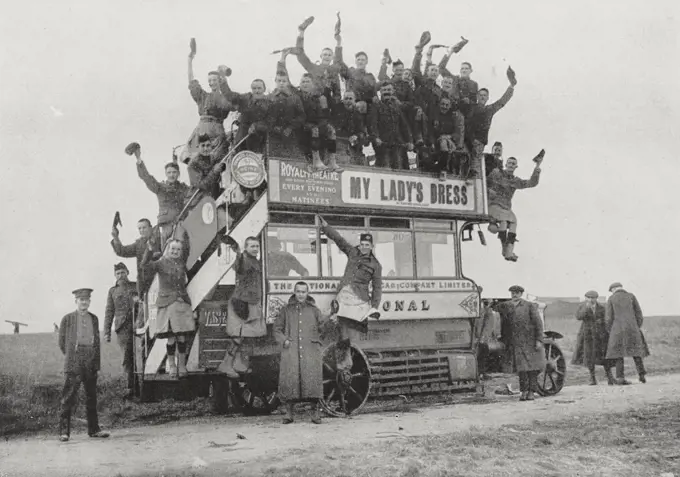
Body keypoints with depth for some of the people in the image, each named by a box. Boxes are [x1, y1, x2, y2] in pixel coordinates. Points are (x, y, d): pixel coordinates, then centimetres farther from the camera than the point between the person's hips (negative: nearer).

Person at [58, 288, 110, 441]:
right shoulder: (67, 319, 2)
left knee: (91, 396, 9)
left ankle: (94, 429, 15)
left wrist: (97, 363, 10)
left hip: (91, 362, 4)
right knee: (70, 396, -7)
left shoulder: (94, 319, 13)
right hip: (74, 364, -4)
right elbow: (62, 342, 6)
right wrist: (71, 357, 6)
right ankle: (64, 431, -3)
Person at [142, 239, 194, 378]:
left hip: (182, 303, 3)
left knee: (182, 337, 1)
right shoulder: (161, 263, -2)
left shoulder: (182, 263, 12)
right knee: (171, 338, -3)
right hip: (167, 303, -3)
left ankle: (182, 365, 14)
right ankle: (171, 365, 14)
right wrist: (149, 250, -28)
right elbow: (146, 267, -17)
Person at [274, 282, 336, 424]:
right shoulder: (286, 310, 18)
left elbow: (321, 329, 16)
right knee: (289, 376, -18)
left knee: (313, 374, -18)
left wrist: (330, 323, -3)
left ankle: (316, 412, -12)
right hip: (291, 348, 0)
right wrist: (283, 340, 1)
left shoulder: (314, 310, 19)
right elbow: (277, 329, 19)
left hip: (310, 348, 0)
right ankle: (289, 412, -9)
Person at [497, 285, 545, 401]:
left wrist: (539, 340, -10)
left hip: (530, 341, -2)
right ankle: (523, 391, 8)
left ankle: (531, 392, 7)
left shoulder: (530, 306, -1)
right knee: (521, 368, -1)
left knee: (532, 366, 0)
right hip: (515, 343, 2)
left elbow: (538, 323, -4)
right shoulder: (505, 307, 7)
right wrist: (505, 342, 13)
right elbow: (504, 326, 14)